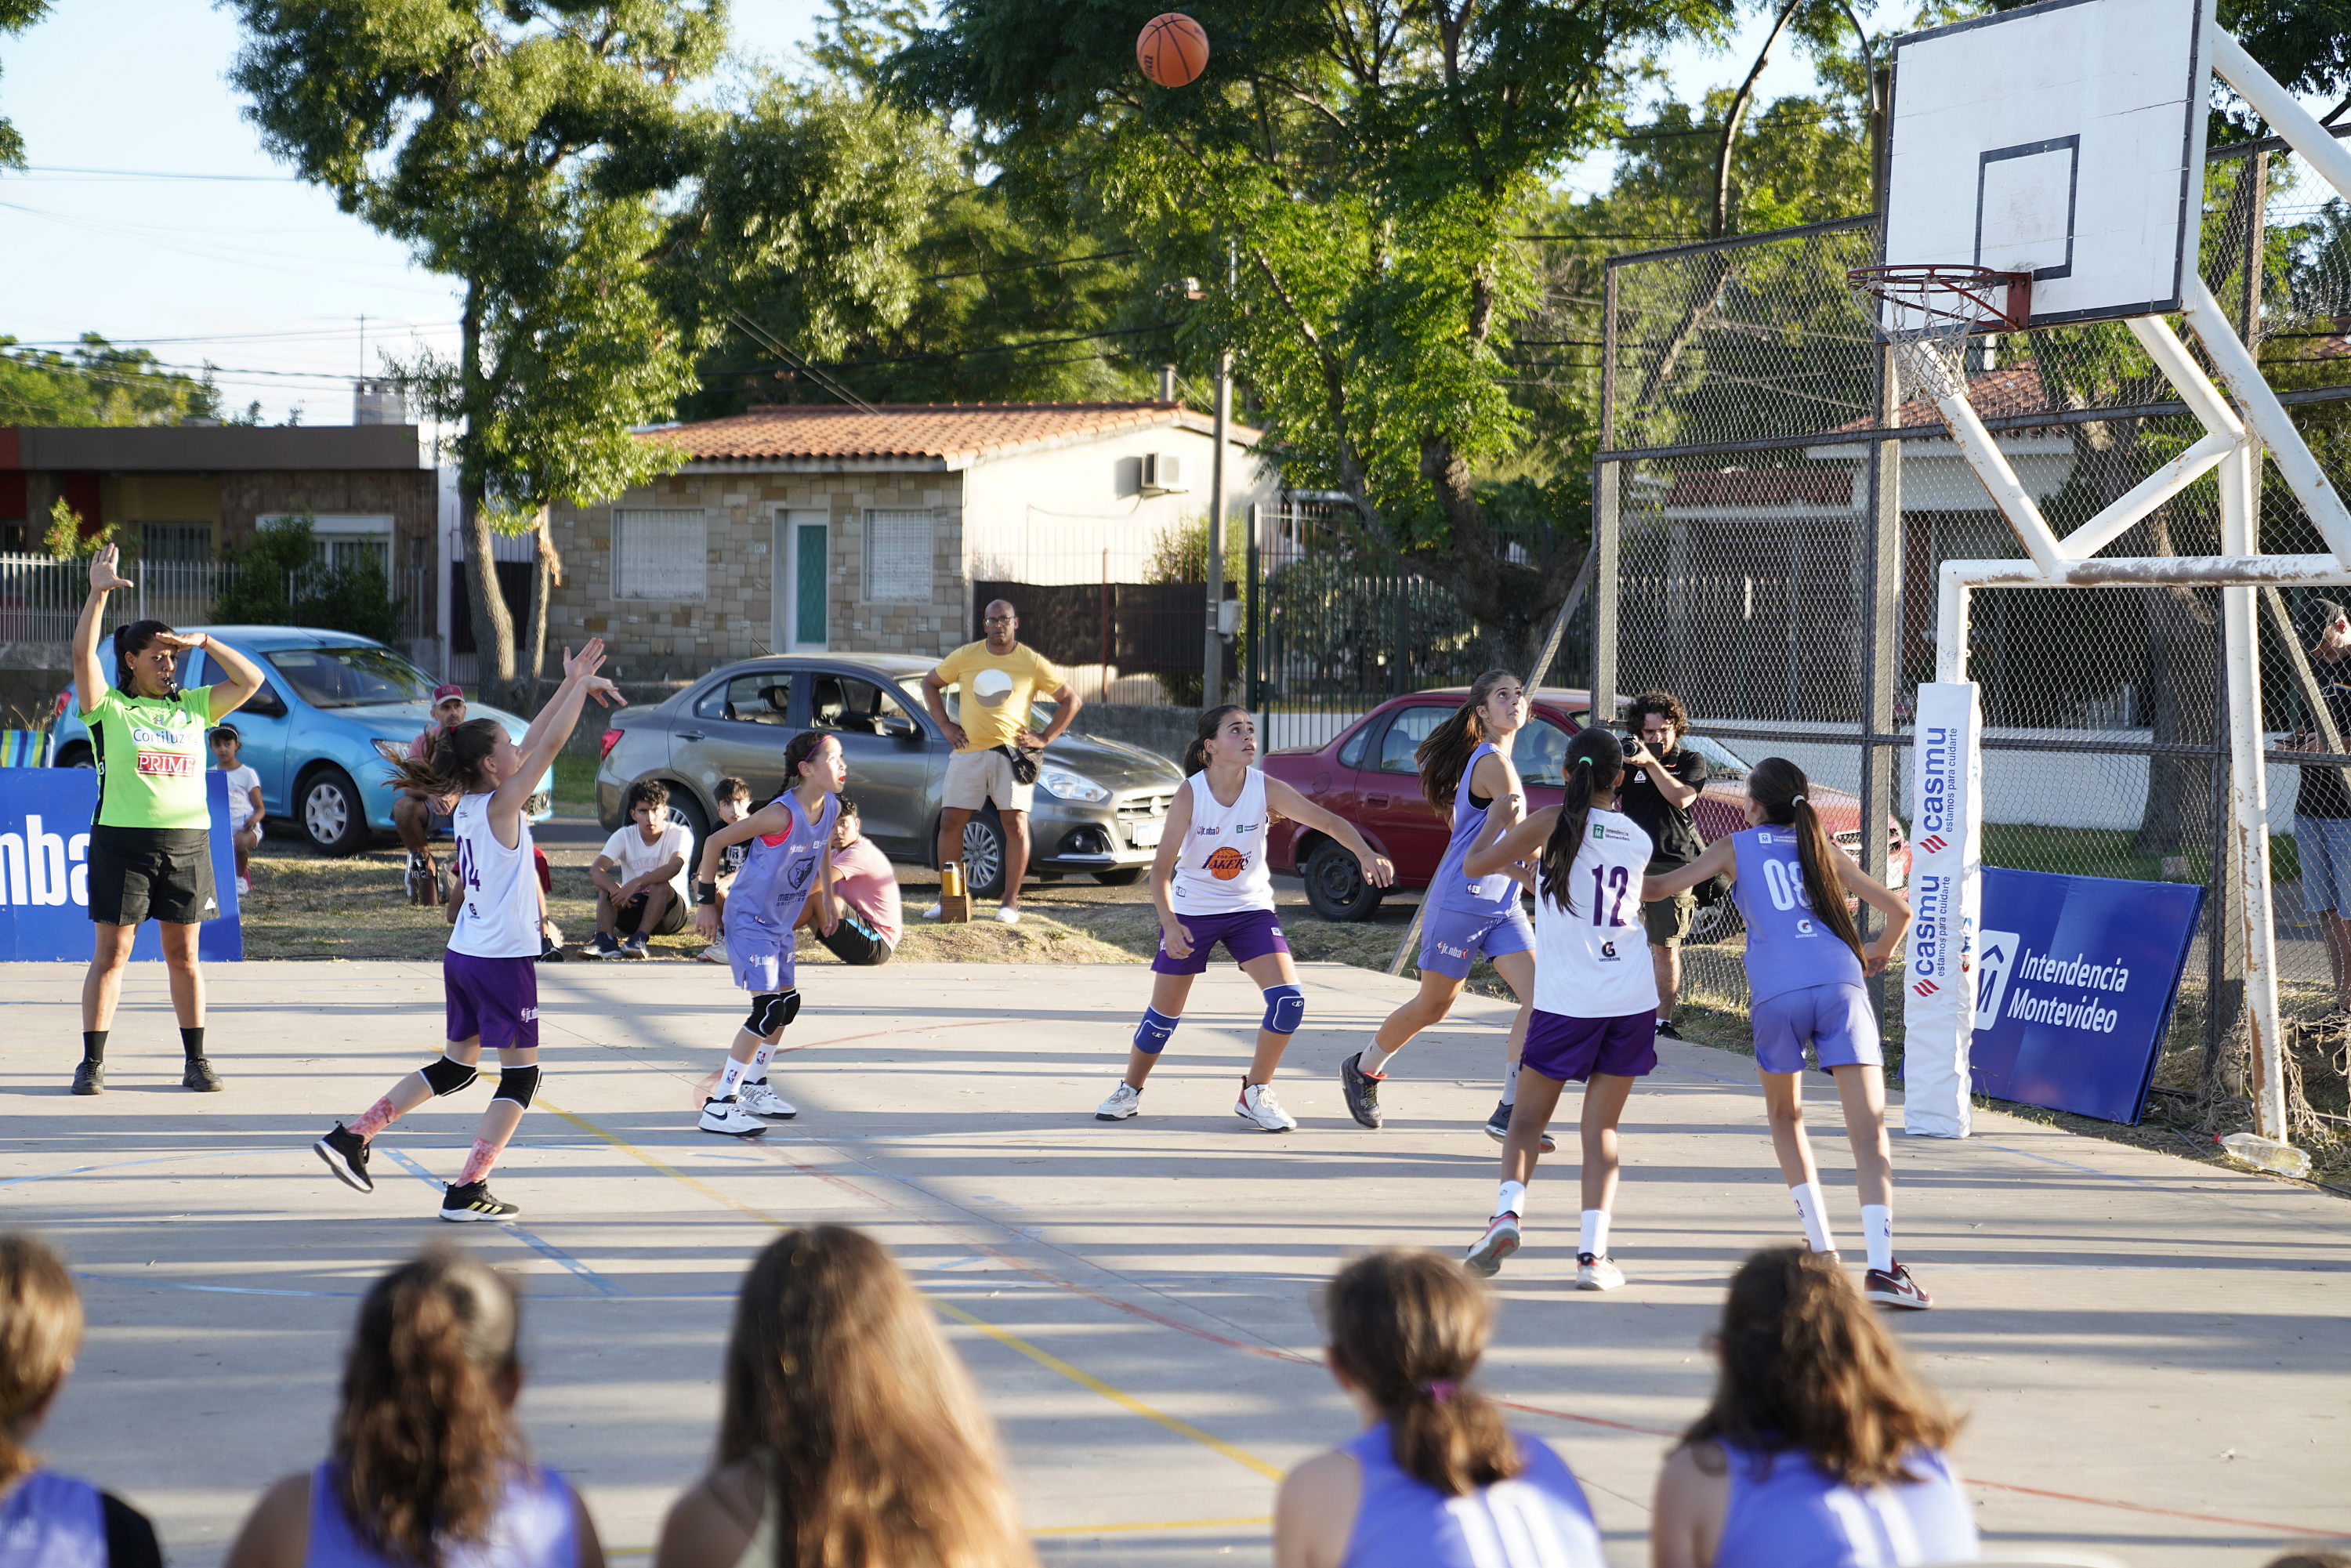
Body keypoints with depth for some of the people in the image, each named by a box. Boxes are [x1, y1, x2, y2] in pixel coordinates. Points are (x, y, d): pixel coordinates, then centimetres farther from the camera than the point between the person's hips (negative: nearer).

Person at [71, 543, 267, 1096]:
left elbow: (251, 681, 10)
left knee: (183, 954, 8)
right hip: (121, 839, -3)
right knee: (110, 953, -1)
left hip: (187, 839, 3)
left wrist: (204, 642, 4)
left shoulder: (193, 707, 12)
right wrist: (98, 595, -21)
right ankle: (92, 1062, 3)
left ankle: (196, 1061, 14)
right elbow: (83, 655, -13)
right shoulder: (109, 708, 1)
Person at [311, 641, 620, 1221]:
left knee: (457, 1067, 20)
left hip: (463, 955, 9)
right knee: (521, 1073, 3)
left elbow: (534, 742, 16)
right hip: (503, 960, -9)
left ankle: (353, 1135, 15)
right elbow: (548, 746, -17)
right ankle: (468, 1191, -1)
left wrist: (571, 685, 15)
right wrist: (580, 686, -10)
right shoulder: (501, 806, -14)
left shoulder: (469, 804, 8)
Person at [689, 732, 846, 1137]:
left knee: (787, 1003, 18)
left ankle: (753, 1086, 38)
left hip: (781, 923, 9)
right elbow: (715, 842, -19)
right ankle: (719, 1107, -14)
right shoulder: (781, 815, -28)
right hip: (749, 921, -9)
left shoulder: (831, 808, -5)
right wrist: (706, 901, -14)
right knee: (770, 1009, -16)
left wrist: (827, 898, 23)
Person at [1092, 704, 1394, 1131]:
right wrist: (1169, 923, -31)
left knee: (1288, 999, -16)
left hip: (1250, 908, 2)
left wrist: (1366, 854, -40)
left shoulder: (1266, 789, -14)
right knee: (1164, 1014, 3)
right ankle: (1130, 1090, 29)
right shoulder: (1190, 794, -18)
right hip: (1191, 911, -2)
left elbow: (1329, 822, -21)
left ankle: (1255, 1094, 2)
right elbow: (1162, 866, -17)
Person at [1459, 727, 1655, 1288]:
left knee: (1528, 1118, 12)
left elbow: (1473, 866, 2)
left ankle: (1509, 1210, -12)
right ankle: (1592, 1251, -3)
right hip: (1632, 996, 3)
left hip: (1566, 1001, -3)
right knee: (1601, 1126, 9)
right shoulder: (1639, 839, 7)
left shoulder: (1553, 823, -4)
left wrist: (1514, 860, 22)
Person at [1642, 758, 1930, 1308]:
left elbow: (1659, 887, 15)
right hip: (1840, 986, 1)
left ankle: (1821, 1250, 17)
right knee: (1869, 1128, -5)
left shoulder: (1736, 847, 17)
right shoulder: (1821, 847, 23)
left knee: (1785, 1115, 24)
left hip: (1777, 993, -1)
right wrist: (1878, 954, 43)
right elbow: (1898, 908, 24)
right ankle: (1881, 1267, -21)